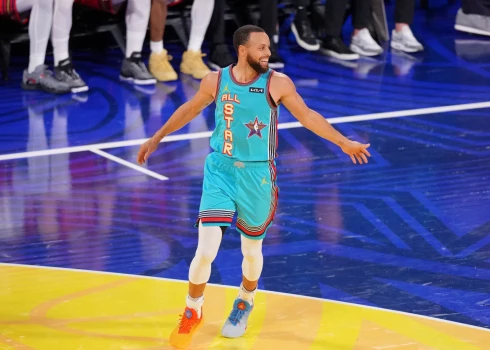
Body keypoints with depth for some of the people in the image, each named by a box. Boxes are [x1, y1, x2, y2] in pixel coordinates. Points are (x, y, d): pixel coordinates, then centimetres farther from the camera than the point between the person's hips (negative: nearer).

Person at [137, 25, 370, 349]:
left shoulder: (277, 83, -8)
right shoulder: (216, 81, -4)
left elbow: (308, 117, 1)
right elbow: (189, 110, 13)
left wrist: (344, 143, -1)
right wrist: (158, 137, 22)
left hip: (257, 175, 0)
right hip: (220, 170, 0)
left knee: (252, 249, 14)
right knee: (206, 251, -10)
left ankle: (245, 304, 44)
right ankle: (192, 314, 13)